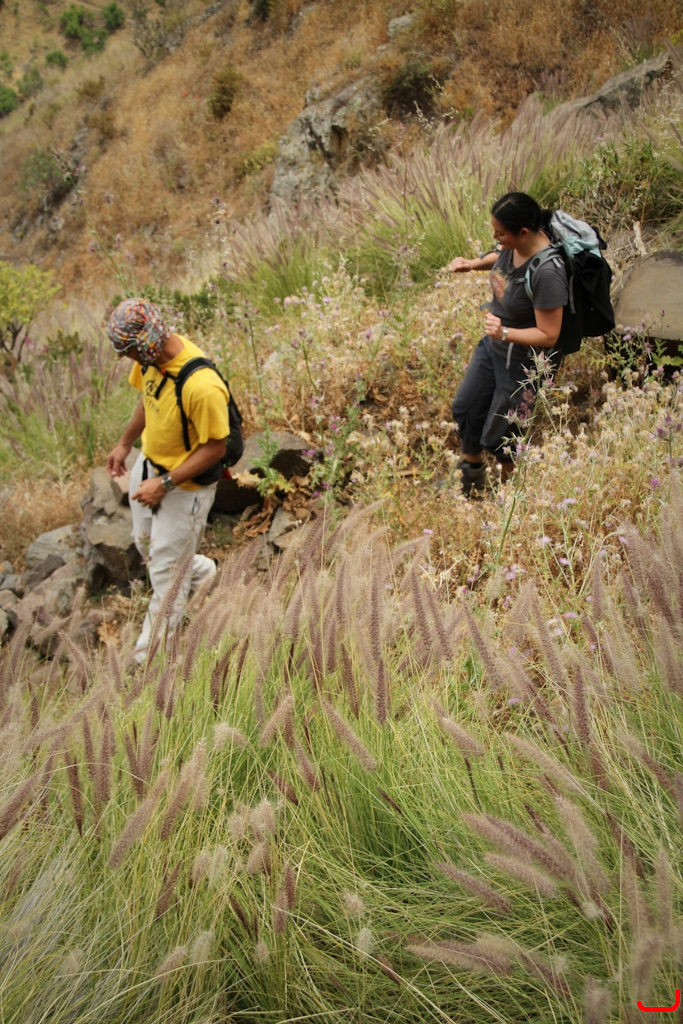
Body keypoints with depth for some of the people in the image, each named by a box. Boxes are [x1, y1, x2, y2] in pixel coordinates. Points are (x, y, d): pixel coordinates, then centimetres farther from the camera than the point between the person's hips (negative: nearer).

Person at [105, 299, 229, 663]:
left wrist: (165, 484, -26)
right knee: (146, 544, 27)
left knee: (166, 569, 7)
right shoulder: (151, 357, -12)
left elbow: (214, 448, -26)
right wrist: (125, 444, 19)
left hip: (185, 485, -8)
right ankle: (204, 573, 54)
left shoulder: (201, 386, -37)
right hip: (148, 464, 8)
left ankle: (152, 655, 27)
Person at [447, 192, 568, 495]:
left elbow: (548, 335, -29)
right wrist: (473, 264, -4)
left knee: (498, 436, 11)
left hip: (522, 364, -8)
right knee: (464, 408, 25)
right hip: (492, 346, 8)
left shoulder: (547, 273, -37)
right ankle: (471, 474, 51)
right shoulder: (514, 243, -15)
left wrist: (505, 333, -41)